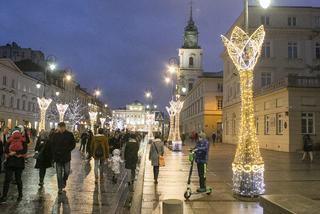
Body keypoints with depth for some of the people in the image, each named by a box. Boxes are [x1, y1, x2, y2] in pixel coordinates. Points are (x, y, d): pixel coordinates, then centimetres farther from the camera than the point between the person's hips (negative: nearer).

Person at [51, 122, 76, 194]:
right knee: (59, 173, 3)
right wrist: (54, 154, -4)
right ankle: (60, 188, 11)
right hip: (58, 156, 1)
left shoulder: (69, 134, -2)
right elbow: (52, 146, 7)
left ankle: (64, 180, 34)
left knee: (67, 172, 4)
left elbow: (73, 144, 3)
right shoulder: (55, 135, 2)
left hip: (66, 156, 0)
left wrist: (67, 150, -9)